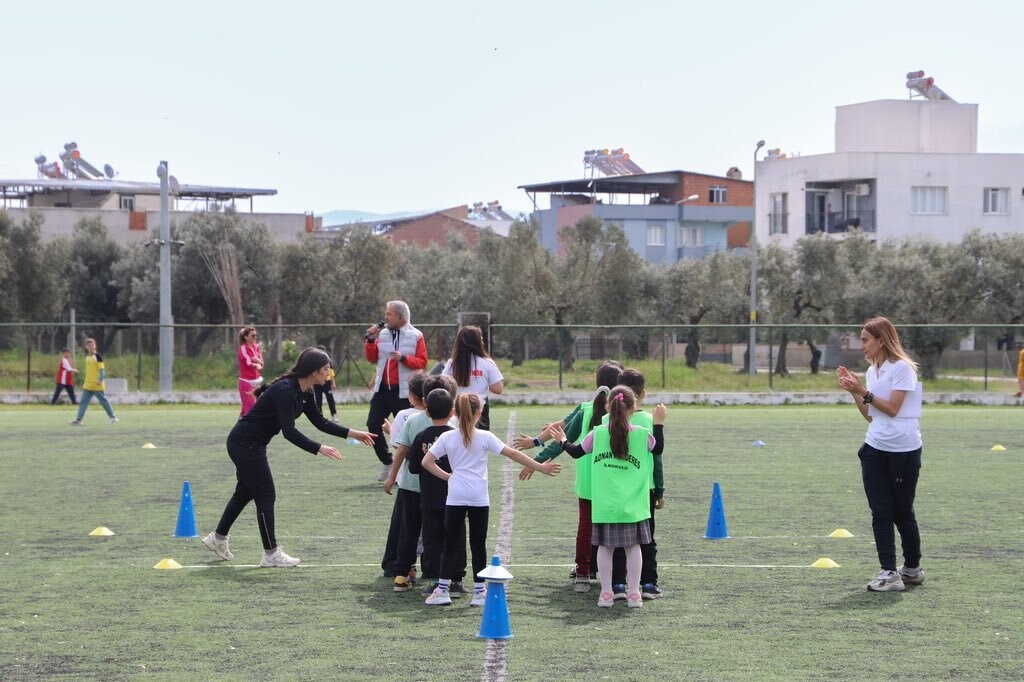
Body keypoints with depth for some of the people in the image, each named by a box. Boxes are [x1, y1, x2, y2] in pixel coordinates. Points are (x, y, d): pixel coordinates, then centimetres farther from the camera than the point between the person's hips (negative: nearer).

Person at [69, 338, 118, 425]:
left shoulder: (97, 356, -11)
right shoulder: (87, 356, 11)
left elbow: (102, 369, -15)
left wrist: (100, 379, -26)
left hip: (97, 385, -7)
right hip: (88, 385, 7)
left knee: (103, 401, 1)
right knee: (83, 402, 1)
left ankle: (113, 418, 12)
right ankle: (78, 419, 0)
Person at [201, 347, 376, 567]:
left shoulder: (304, 392, 2)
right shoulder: (285, 391, -27)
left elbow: (320, 422, 10)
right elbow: (289, 432, -33)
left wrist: (352, 433, 4)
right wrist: (319, 449, -37)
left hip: (251, 443, 10)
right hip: (244, 443, -10)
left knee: (246, 491, 22)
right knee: (265, 495, -4)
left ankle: (218, 538, 37)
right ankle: (271, 554, 2)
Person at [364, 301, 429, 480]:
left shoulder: (415, 336, -4)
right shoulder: (383, 334, 8)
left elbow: (422, 362, -9)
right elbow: (372, 358, 9)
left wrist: (404, 358, -22)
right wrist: (370, 340, -3)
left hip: (403, 392, -5)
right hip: (382, 389, 5)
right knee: (373, 425, 1)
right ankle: (387, 461, 17)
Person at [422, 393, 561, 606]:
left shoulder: (447, 438, 1)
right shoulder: (485, 437, -3)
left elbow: (427, 462, 0)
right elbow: (512, 454, -3)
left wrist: (446, 476, 7)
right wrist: (540, 467, 2)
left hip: (455, 497, 1)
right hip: (479, 498, -1)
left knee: (450, 543, 6)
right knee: (478, 544, 7)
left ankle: (442, 589, 2)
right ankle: (479, 591, 9)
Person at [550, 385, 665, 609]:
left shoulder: (598, 433, -2)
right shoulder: (642, 435, -4)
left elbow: (576, 452, 12)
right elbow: (658, 449, 16)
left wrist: (563, 441, 31)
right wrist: (659, 424, 24)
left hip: (604, 506, 0)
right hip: (632, 506, 0)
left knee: (604, 546, 8)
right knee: (633, 546, 8)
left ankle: (606, 593, 10)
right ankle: (634, 594, 10)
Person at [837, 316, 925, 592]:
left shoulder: (902, 368, -10)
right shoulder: (872, 371, 12)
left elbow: (892, 409, -15)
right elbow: (870, 415, 13)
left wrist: (863, 392, -18)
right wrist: (853, 391, 2)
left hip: (904, 450, -7)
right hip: (875, 449, 7)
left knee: (902, 512, 4)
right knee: (880, 512, -2)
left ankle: (912, 568, 20)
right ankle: (888, 572, -3)